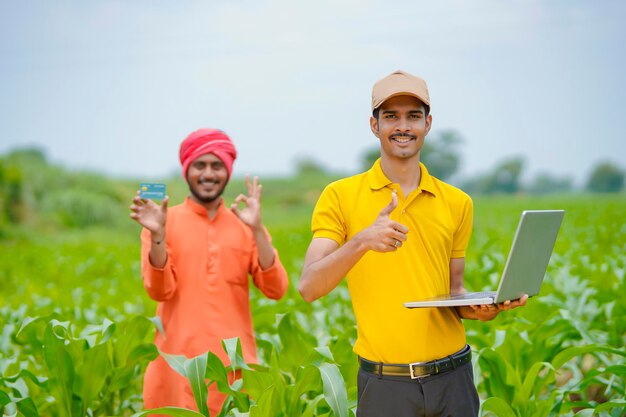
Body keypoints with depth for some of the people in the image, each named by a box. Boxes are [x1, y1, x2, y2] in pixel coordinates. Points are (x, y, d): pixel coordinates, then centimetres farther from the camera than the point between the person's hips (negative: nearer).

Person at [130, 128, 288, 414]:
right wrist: (157, 234, -19)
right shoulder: (165, 222, 2)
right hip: (179, 362, -1)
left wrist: (256, 229, -13)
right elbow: (160, 291, -7)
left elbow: (276, 290, -3)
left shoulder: (245, 226, 6)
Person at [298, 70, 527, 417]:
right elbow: (309, 288, -12)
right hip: (384, 383, -3)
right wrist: (362, 241, -26)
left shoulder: (457, 203, 7)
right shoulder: (340, 196, -3)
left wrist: (475, 308, -6)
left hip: (451, 376, 3)